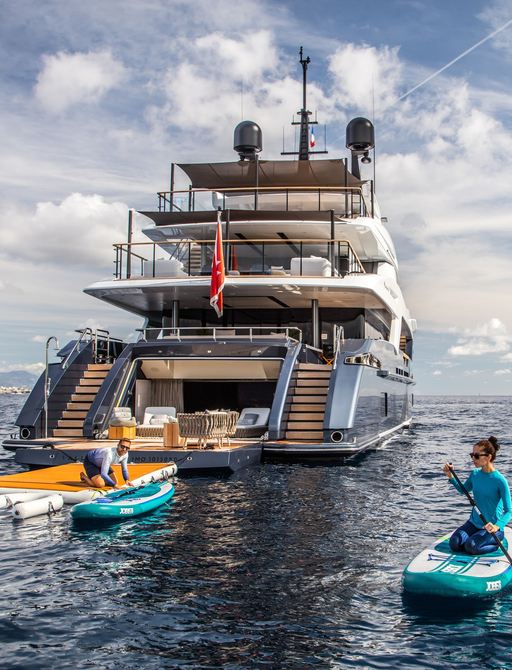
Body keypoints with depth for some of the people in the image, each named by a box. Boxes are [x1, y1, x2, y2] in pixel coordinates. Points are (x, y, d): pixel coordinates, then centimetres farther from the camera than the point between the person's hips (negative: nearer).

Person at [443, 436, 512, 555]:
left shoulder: (500, 480, -19)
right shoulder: (475, 474, 0)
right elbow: (463, 490, 22)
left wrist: (497, 526, -37)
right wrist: (451, 476, 5)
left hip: (492, 527, -6)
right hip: (474, 523, 6)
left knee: (471, 547, -25)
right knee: (454, 544, -13)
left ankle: (497, 540, 3)